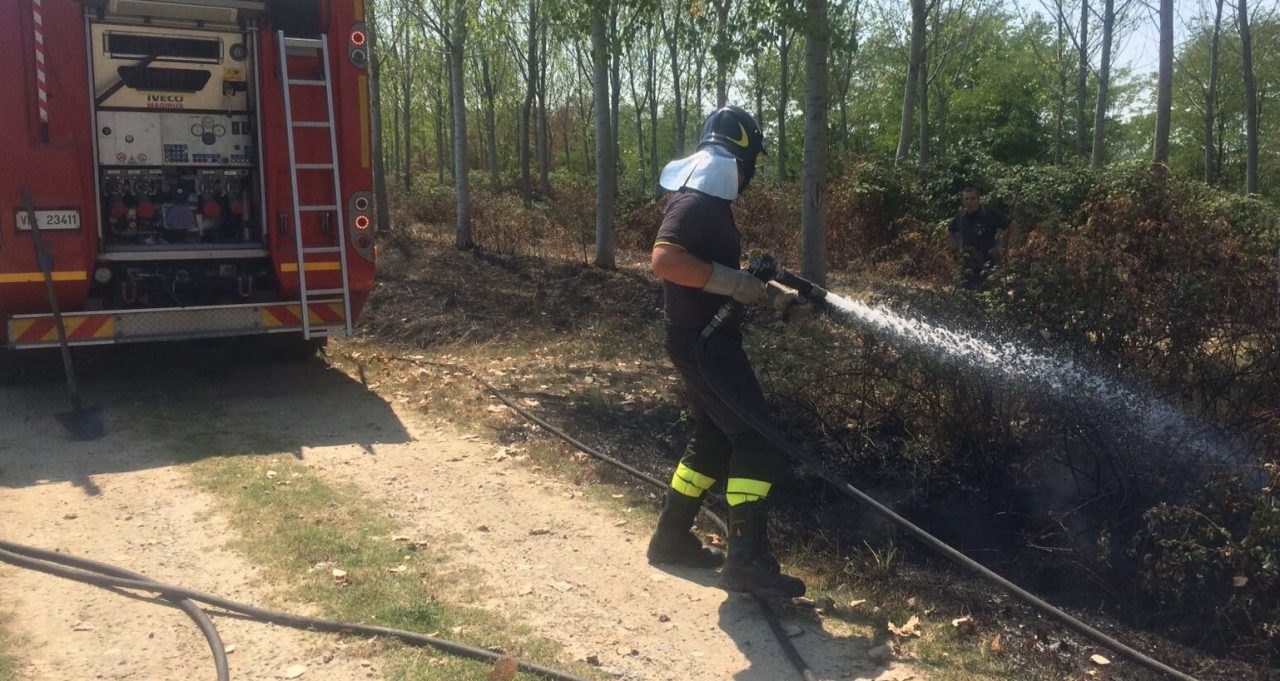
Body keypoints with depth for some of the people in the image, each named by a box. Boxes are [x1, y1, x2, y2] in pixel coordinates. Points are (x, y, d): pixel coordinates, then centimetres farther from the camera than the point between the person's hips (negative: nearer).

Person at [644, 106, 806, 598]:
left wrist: (765, 291, 13)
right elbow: (663, 260, -32)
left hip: (709, 339, 11)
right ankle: (747, 562, -4)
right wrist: (736, 282, -28)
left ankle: (672, 538, 27)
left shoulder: (712, 203, 16)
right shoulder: (694, 203, -17)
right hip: (703, 341, -11)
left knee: (714, 440, 17)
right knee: (758, 442, -9)